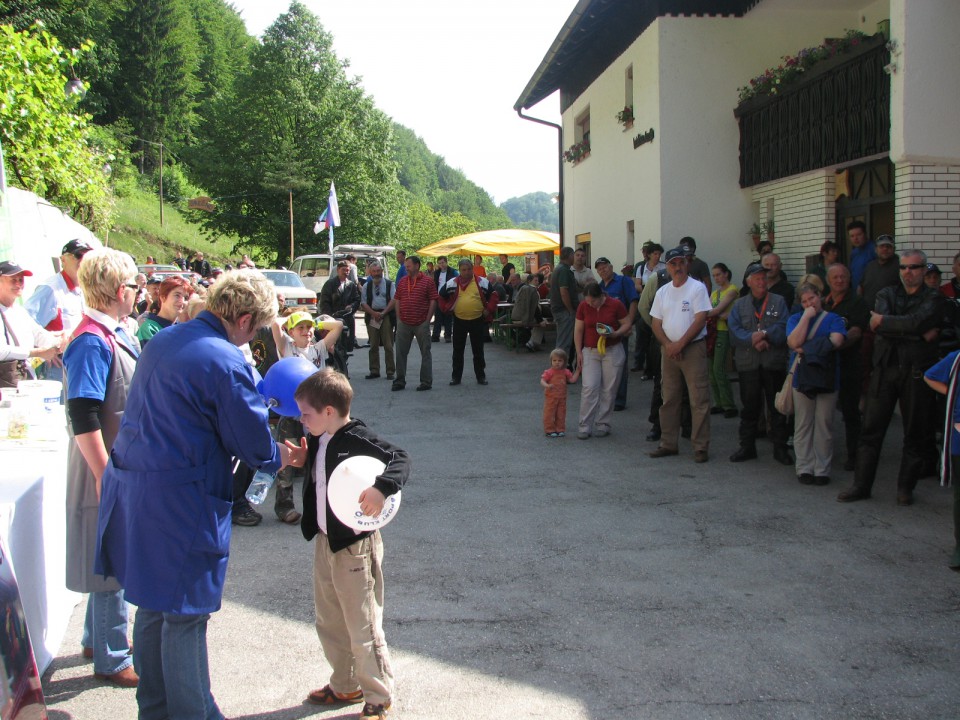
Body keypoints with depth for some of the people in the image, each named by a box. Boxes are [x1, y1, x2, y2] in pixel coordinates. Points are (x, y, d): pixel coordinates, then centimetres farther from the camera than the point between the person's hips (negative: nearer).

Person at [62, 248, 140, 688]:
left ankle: (99, 639, 37)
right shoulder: (91, 342, -22)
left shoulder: (113, 335, 8)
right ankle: (112, 660, 15)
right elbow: (83, 419, -25)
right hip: (108, 470, -10)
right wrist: (106, 477, -24)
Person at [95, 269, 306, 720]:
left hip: (130, 492, 9)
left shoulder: (162, 342, 8)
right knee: (185, 615, 4)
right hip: (180, 502, -9)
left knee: (152, 604, 20)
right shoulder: (226, 363, -18)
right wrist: (288, 457, 10)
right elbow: (255, 446, -11)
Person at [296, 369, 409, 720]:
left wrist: (382, 487, -44)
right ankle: (345, 686, 39)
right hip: (325, 543, 9)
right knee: (329, 624, 21)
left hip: (356, 547, -9)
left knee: (363, 629, 3)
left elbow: (400, 459, -28)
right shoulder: (317, 442, 5)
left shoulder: (357, 440, -20)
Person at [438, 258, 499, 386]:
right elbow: (441, 296, 13)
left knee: (478, 351, 6)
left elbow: (494, 296, 6)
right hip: (459, 321, 1)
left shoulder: (482, 282, 1)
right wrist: (446, 309, 4)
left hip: (477, 321, -1)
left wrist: (489, 310, -2)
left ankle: (481, 376, 15)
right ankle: (456, 376, 14)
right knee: (458, 351, 6)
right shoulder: (452, 283, 3)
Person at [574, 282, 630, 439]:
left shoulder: (615, 305, -7)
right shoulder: (583, 306, -1)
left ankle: (603, 425, 13)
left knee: (609, 389, 2)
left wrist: (615, 333, -19)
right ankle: (584, 426, -4)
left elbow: (627, 324, -1)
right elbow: (578, 330, 5)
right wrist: (579, 352, 1)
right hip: (590, 351, 1)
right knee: (589, 388, -9)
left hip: (612, 351, -1)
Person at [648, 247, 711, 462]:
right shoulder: (662, 292, 11)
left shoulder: (697, 288, -5)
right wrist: (668, 345, -7)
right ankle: (669, 444, 18)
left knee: (699, 400, -6)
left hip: (693, 349, -5)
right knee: (669, 400, 10)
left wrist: (680, 344, -15)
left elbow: (700, 320, -11)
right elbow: (656, 324, 9)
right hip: (668, 350, 6)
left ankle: (701, 447, -1)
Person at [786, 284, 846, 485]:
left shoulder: (833, 319, 6)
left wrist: (806, 349, -9)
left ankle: (822, 470, 8)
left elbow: (836, 341, -12)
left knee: (824, 426, 2)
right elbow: (794, 342, -7)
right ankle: (805, 469, 8)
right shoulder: (796, 319, 11)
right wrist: (806, 317, -5)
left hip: (826, 377, -1)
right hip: (802, 378, 1)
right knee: (803, 425, 2)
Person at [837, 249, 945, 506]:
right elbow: (877, 326, -7)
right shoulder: (886, 294, 13)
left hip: (916, 372, -2)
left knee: (916, 434, 4)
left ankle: (905, 488, 17)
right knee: (871, 429, 3)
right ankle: (861, 485, 10)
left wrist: (884, 321, -6)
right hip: (885, 369, 2)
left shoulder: (933, 299, 4)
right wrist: (919, 334, -12)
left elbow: (916, 321, -17)